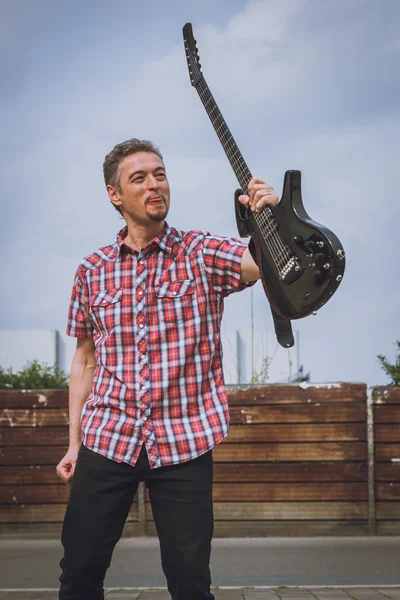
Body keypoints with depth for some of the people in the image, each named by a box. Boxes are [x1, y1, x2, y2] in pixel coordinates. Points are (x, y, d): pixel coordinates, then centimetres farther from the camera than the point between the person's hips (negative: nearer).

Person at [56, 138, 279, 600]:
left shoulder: (201, 253, 0)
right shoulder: (92, 271, 7)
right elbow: (85, 361, 13)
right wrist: (74, 443, 10)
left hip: (183, 445, -2)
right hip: (105, 441, 2)